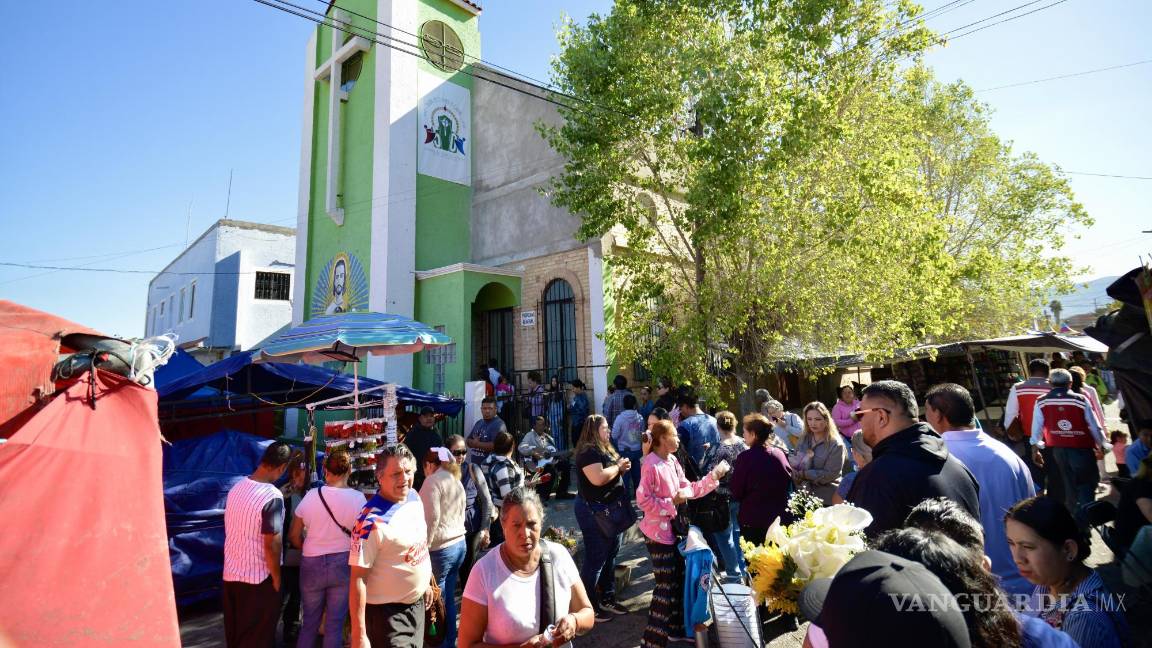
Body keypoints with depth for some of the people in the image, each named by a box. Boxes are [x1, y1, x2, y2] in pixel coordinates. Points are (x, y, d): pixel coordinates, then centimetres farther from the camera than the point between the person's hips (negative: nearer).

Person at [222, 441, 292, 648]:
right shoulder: (272, 497, -24)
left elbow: (236, 530, 9)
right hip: (257, 578, -7)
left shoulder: (236, 488, -1)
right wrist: (276, 578, -9)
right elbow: (271, 545, -22)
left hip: (231, 573, 7)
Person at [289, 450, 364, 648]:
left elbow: (294, 536, 2)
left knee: (310, 622, 19)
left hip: (312, 564, 2)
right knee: (335, 625, 10)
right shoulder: (357, 498, -12)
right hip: (343, 564, -1)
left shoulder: (311, 495, -7)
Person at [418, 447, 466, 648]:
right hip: (460, 543, 8)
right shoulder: (456, 481, 16)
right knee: (448, 597, 15)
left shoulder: (433, 480, -10)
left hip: (441, 548, -8)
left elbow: (432, 517, -17)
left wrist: (424, 547, -11)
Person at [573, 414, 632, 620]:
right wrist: (618, 466, -17)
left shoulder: (605, 449, 13)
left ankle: (607, 599, 31)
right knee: (595, 559, -2)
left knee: (610, 556, 18)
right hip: (594, 511, -10)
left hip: (611, 510, 10)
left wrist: (622, 468, 1)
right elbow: (598, 478, -31)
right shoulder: (588, 451, -19)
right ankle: (588, 607, 10)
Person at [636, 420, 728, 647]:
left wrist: (713, 477, 0)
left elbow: (689, 489, 7)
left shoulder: (673, 462, 5)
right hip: (658, 532, -9)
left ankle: (675, 627, 36)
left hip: (673, 529, 9)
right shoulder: (651, 465, -22)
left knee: (678, 580, 19)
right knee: (666, 586, -3)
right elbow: (643, 500, -25)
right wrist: (673, 502, -22)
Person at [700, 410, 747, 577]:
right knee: (738, 533, 21)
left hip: (723, 500, -6)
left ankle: (734, 573, 18)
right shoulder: (744, 445, -4)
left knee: (725, 537, 10)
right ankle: (743, 570, 31)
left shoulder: (716, 450, -21)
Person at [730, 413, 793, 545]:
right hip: (780, 518, 5)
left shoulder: (746, 457, -17)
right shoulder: (780, 454, -2)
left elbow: (736, 493, -11)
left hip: (753, 521, -5)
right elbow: (789, 486, 11)